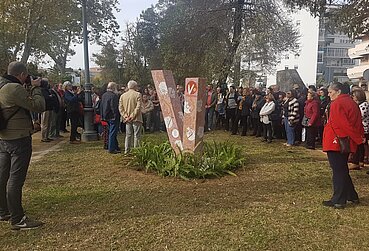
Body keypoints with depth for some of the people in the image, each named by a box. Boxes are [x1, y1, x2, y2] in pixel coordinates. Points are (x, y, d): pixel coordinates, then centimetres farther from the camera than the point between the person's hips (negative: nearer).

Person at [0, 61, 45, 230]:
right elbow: (39, 106, -21)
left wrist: (31, 89, 8)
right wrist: (36, 88, -8)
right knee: (16, 179, -5)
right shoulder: (15, 89, -19)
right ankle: (17, 219, 2)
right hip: (19, 139, -10)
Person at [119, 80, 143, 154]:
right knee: (136, 135, 1)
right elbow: (138, 107, -15)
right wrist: (132, 116, -13)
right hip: (136, 118, -5)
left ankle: (127, 151, 15)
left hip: (127, 119, 5)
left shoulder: (123, 96, 8)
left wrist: (125, 116, 0)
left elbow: (120, 108, 4)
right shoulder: (137, 94, -7)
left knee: (128, 135, 12)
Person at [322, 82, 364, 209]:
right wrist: (360, 137, 8)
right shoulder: (352, 103, 14)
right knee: (343, 170, 19)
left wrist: (358, 139, -13)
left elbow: (343, 125, -19)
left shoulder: (337, 104, -14)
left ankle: (338, 201, 3)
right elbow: (358, 122, 13)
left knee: (338, 171, -3)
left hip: (336, 143, -9)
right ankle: (352, 196, 28)